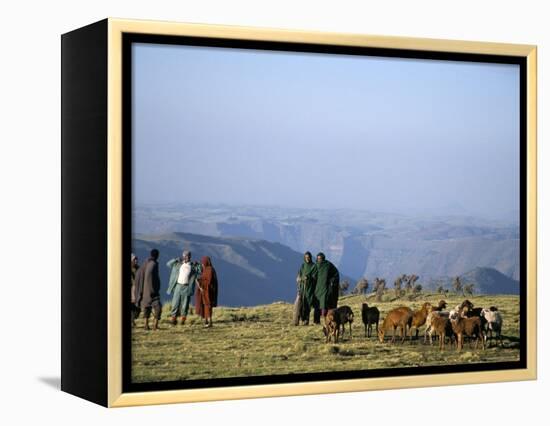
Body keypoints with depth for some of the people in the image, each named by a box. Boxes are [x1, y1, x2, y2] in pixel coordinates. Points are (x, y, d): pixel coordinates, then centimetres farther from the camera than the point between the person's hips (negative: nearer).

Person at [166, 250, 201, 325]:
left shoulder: (193, 266, 5)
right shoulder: (178, 264, 10)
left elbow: (199, 274, 2)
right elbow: (168, 264, 13)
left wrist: (197, 265, -9)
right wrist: (176, 260, 1)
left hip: (186, 287, -1)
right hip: (178, 285, 1)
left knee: (184, 304, 1)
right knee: (175, 302, -3)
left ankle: (183, 319, 8)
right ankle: (173, 318, -2)